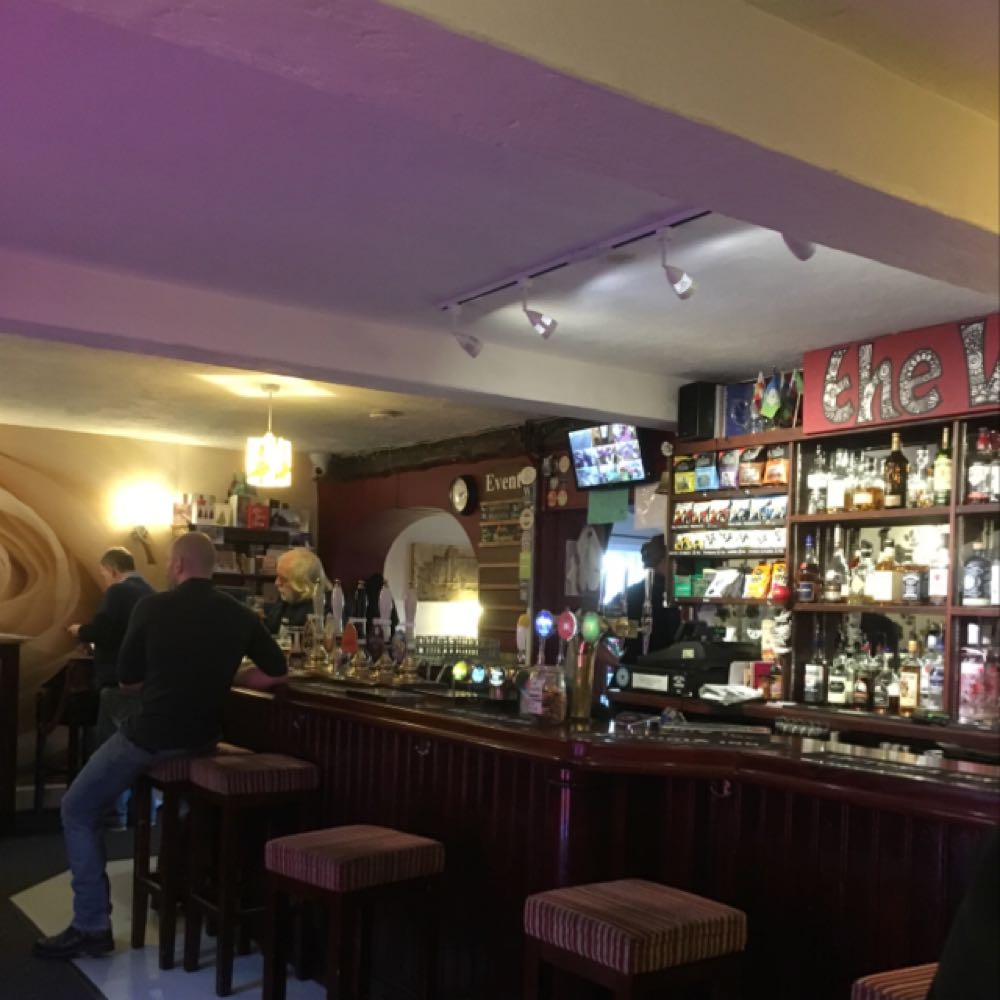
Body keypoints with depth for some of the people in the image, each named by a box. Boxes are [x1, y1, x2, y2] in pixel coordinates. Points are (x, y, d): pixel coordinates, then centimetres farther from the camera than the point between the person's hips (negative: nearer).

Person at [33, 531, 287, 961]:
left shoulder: (152, 607, -10)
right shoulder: (239, 615, 1)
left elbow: (127, 679, 0)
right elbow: (276, 672, 6)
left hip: (150, 734, -6)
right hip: (202, 739, 6)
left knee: (78, 810, 12)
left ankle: (92, 926, 6)